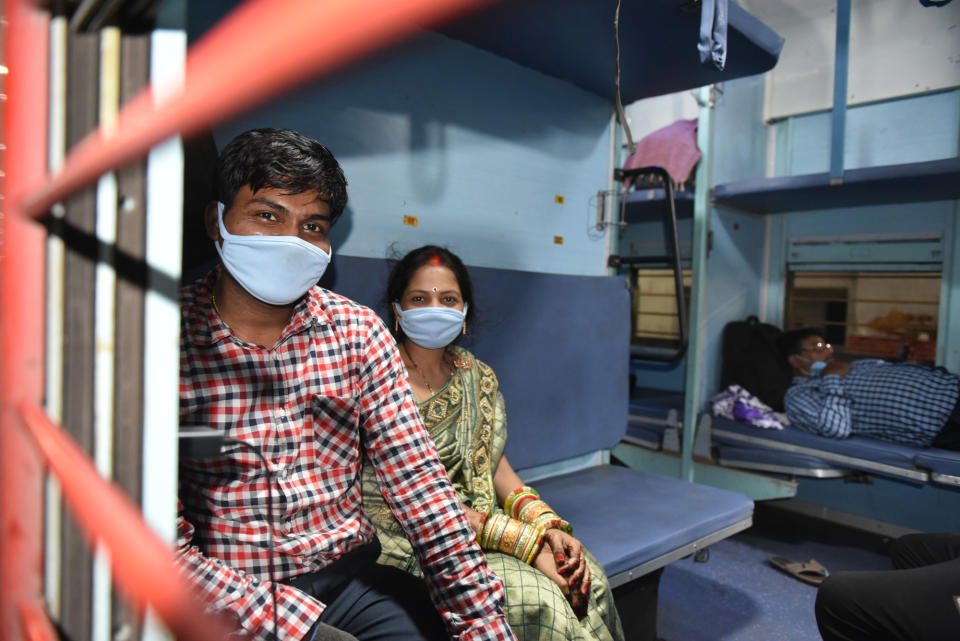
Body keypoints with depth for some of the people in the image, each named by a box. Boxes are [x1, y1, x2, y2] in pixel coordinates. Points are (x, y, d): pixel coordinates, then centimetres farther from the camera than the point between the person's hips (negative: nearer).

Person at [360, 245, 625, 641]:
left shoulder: (476, 376, 6)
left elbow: (493, 463, 7)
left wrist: (549, 526, -11)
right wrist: (527, 544, -22)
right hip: (401, 538, -6)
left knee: (589, 577, -12)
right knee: (535, 596, -24)